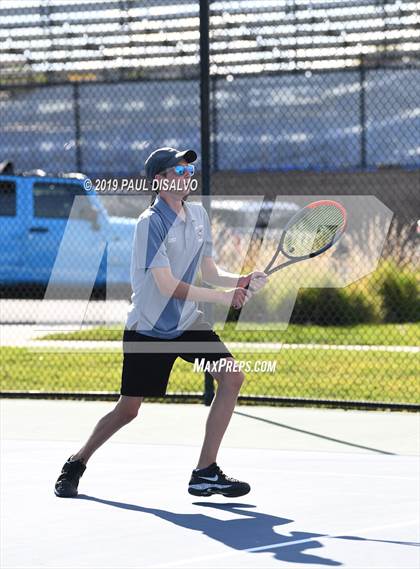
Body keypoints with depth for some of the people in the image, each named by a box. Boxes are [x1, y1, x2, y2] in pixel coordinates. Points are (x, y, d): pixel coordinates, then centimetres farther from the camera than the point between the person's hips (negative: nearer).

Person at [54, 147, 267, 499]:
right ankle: (76, 464, 25)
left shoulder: (198, 215, 4)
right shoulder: (150, 223, -18)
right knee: (128, 410, -1)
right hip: (147, 328, -6)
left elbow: (209, 271, 7)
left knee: (232, 377, -12)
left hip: (188, 323, 6)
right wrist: (222, 296, -26)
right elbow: (167, 285, -25)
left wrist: (240, 281, -12)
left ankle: (206, 473, -8)